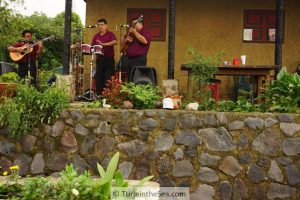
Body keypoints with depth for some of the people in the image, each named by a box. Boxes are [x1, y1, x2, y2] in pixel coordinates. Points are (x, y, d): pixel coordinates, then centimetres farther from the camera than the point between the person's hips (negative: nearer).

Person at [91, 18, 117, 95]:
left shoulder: (110, 34, 0)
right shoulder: (96, 36, 15)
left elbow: (114, 42, -19)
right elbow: (92, 46, 12)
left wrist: (103, 44, -29)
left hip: (109, 59, -4)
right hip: (99, 59, 4)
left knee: (109, 78, -5)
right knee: (99, 78, 5)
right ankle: (99, 94, 12)